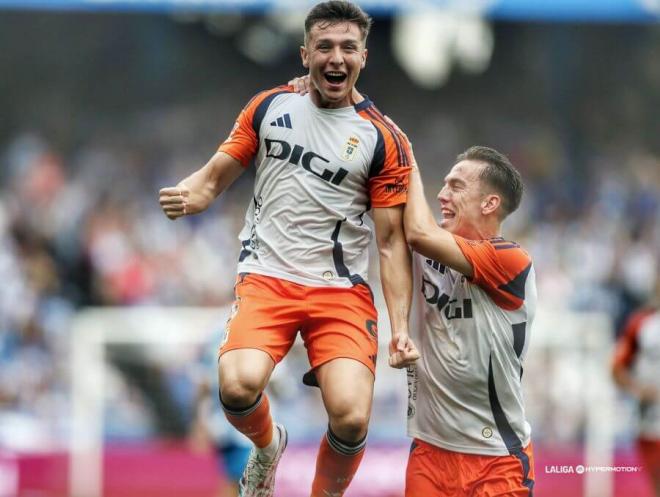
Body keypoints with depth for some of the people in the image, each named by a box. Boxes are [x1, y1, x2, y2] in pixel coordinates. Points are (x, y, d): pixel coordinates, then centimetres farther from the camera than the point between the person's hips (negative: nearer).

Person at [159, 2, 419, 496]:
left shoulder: (385, 140, 0)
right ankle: (267, 447, 11)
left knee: (351, 418, -21)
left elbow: (392, 242, 0)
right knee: (238, 386, -26)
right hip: (267, 277, 1)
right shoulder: (269, 107, 7)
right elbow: (216, 176, 12)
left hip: (342, 290, -1)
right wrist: (188, 194, -13)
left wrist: (400, 326, -9)